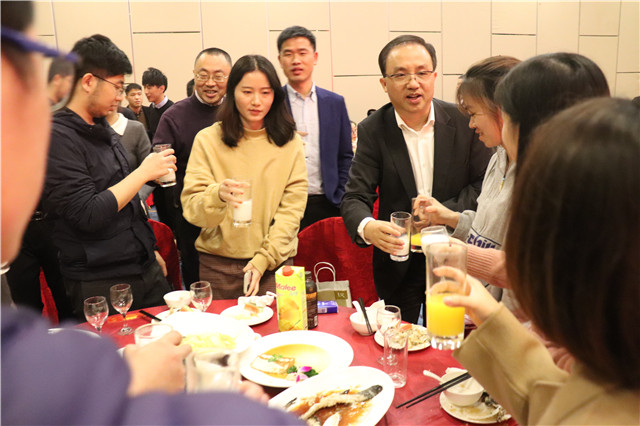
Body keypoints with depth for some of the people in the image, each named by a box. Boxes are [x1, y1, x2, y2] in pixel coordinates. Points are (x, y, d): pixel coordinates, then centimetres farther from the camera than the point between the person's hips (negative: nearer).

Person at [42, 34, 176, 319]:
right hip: (101, 286, -8)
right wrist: (143, 173, -16)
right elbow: (88, 215, -22)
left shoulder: (103, 129, 12)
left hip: (146, 272, 8)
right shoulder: (57, 138, -16)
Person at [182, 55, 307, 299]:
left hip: (274, 262, 1)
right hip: (218, 264, 0)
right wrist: (218, 195, -29)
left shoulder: (290, 143, 1)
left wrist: (264, 259, -12)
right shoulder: (208, 139, -1)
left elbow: (292, 208, -2)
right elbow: (191, 208, -7)